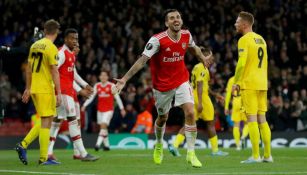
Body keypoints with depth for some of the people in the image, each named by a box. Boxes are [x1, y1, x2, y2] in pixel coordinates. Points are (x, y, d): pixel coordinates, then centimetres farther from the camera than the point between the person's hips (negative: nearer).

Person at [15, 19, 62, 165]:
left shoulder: (35, 45, 11)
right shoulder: (51, 48, -12)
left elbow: (29, 69, 16)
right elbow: (54, 72, -15)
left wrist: (28, 88, 22)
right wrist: (58, 93, -14)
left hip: (34, 88, 8)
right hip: (46, 89, -8)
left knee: (45, 121, 16)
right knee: (46, 122, -2)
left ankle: (23, 145, 7)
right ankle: (43, 158, -1)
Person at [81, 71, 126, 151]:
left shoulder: (111, 86, -3)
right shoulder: (97, 86, 6)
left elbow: (117, 97, 0)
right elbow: (91, 97, 5)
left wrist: (122, 108, 0)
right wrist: (84, 105, -6)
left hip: (109, 109, -4)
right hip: (100, 109, 4)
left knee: (103, 126, -17)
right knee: (103, 127, 7)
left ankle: (98, 144, -25)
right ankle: (106, 145, 19)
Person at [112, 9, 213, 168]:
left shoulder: (186, 35, -8)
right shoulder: (157, 40, -23)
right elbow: (142, 61, -25)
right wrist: (124, 80, -30)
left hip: (181, 81, 2)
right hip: (162, 84, -2)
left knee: (190, 113, -15)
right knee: (163, 118, 15)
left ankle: (191, 153, -8)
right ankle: (159, 145, 45)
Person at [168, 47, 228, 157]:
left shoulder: (196, 67, 18)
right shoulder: (202, 68, -11)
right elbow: (199, 86, -20)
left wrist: (215, 95, 32)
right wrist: (200, 103, -25)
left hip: (193, 97, 9)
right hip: (202, 98, -9)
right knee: (211, 123, 4)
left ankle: (175, 145, -11)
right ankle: (215, 150, 11)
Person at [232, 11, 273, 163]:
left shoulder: (244, 40, -9)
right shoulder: (261, 40, 15)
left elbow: (241, 63, -17)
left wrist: (236, 82, -10)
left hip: (249, 84, -8)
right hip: (262, 85, 8)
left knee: (252, 119, -7)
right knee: (262, 119, 9)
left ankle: (255, 156, -10)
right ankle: (267, 155, 9)